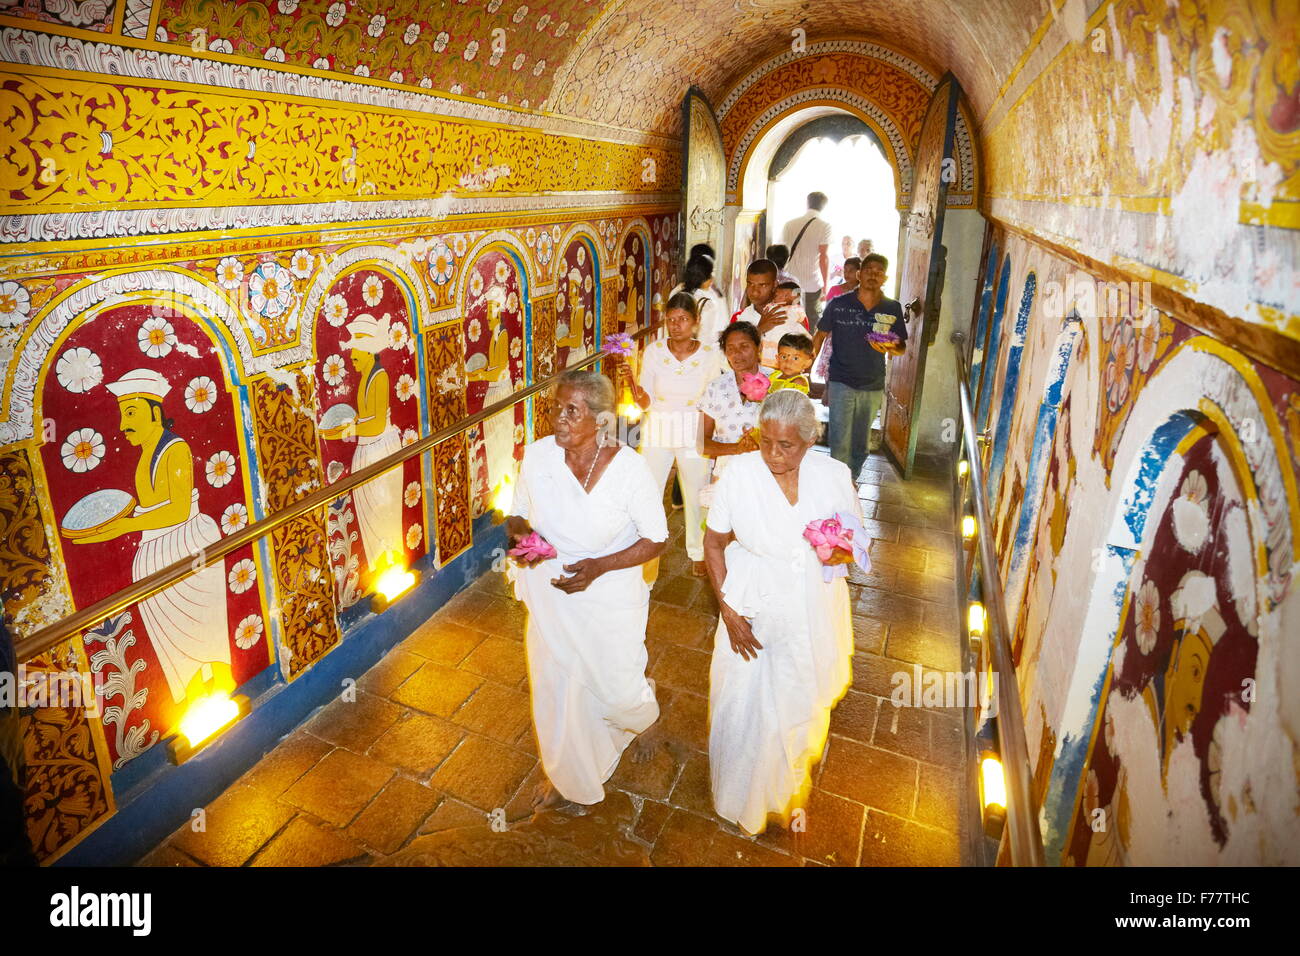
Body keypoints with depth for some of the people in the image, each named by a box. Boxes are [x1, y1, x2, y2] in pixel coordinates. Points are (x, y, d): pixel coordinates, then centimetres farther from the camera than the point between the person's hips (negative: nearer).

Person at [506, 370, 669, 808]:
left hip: (609, 600, -3)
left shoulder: (629, 467, -22)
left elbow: (655, 539, -13)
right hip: (550, 595, 3)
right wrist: (519, 532, -21)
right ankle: (565, 772, 51)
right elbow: (517, 513, 3)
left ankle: (640, 721, 57)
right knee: (555, 687, 20)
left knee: (618, 688, 15)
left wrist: (599, 566, -25)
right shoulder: (537, 454, -13)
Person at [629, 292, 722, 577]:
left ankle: (698, 552, 34)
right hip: (657, 429, 1)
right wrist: (640, 396, -32)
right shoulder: (653, 351, -9)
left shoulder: (711, 354, -10)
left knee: (695, 494, 11)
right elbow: (646, 402, -9)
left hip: (694, 433, 0)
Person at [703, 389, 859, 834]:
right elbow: (713, 544, -6)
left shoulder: (834, 476, -12)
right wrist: (727, 610, -12)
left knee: (803, 702, 21)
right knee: (744, 704, 10)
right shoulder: (739, 473, -18)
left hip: (813, 612, 2)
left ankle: (789, 788, 55)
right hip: (753, 611, -2)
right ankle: (743, 799, 43)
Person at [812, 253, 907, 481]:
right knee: (840, 443, -7)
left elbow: (902, 346, 6)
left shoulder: (893, 309, 1)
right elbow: (820, 336, 5)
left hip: (873, 386, 3)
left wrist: (892, 349, -17)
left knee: (860, 444, 15)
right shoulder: (839, 305, -3)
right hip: (841, 383, -2)